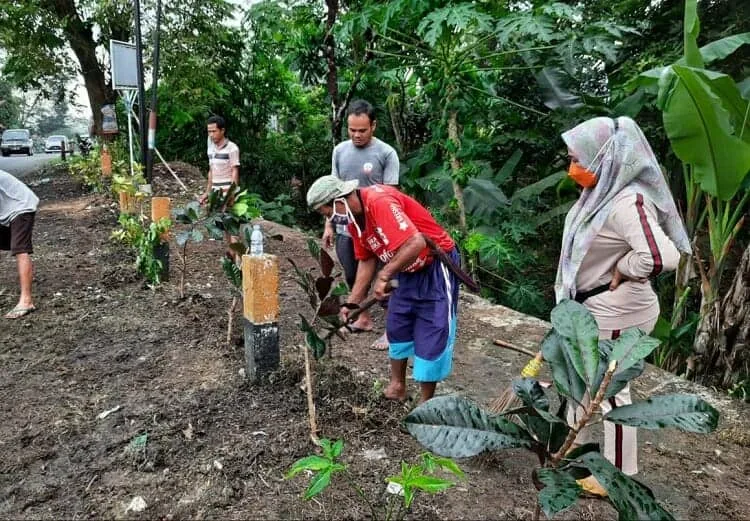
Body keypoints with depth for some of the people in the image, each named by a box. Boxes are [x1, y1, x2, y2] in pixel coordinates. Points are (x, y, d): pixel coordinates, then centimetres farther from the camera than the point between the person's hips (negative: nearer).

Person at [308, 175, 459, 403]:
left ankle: (426, 404, 10)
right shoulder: (353, 218, 1)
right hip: (408, 270, 9)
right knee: (396, 326, 16)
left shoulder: (379, 202, -29)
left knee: (431, 336, -3)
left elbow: (416, 243, -37)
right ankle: (397, 386, 33)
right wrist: (352, 302, 4)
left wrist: (384, 276, -31)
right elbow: (367, 261, 8)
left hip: (436, 266, -9)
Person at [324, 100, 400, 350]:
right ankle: (364, 318, 35)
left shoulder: (386, 153, -10)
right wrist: (329, 225, 9)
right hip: (345, 228, 6)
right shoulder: (340, 151, 5)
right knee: (352, 276, 16)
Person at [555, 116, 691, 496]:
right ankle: (576, 444, 44)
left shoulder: (627, 202, -28)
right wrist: (568, 292, 15)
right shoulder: (601, 193, 1)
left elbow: (664, 256, -41)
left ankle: (620, 477, 25)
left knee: (610, 389, 5)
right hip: (591, 306, 10)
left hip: (616, 313, -10)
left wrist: (623, 270, -25)